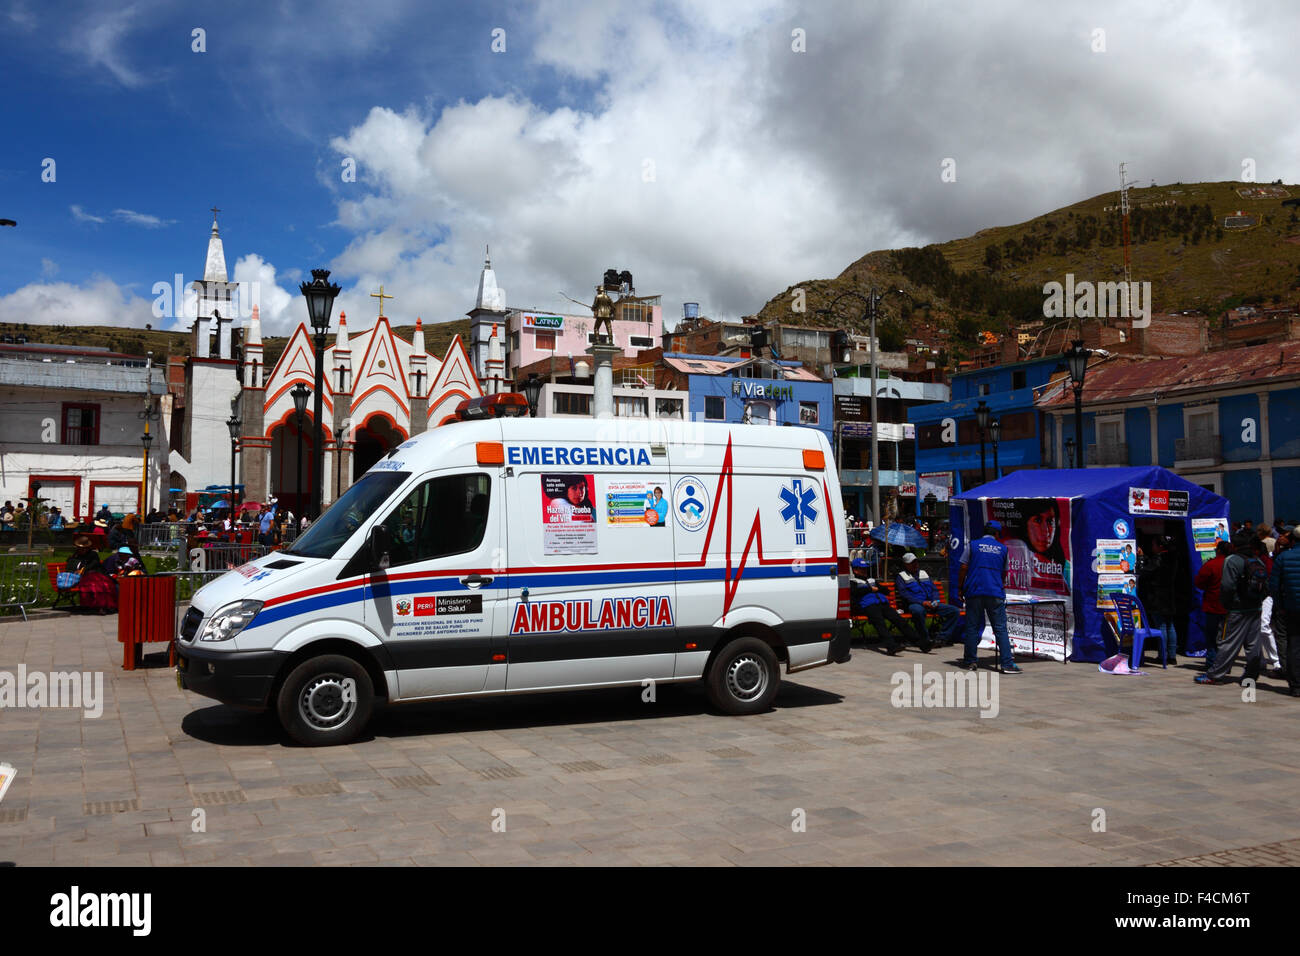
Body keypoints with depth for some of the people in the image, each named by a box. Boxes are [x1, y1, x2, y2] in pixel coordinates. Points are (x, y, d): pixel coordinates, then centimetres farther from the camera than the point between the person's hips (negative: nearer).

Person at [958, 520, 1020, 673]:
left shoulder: (973, 545, 4)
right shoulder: (1003, 549, 9)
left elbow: (963, 569, 1)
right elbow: (1004, 573, 18)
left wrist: (960, 588, 9)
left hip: (974, 592, 0)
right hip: (996, 594, 0)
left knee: (972, 627, 7)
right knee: (1000, 629, 0)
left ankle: (970, 661, 11)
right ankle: (1007, 664, -6)